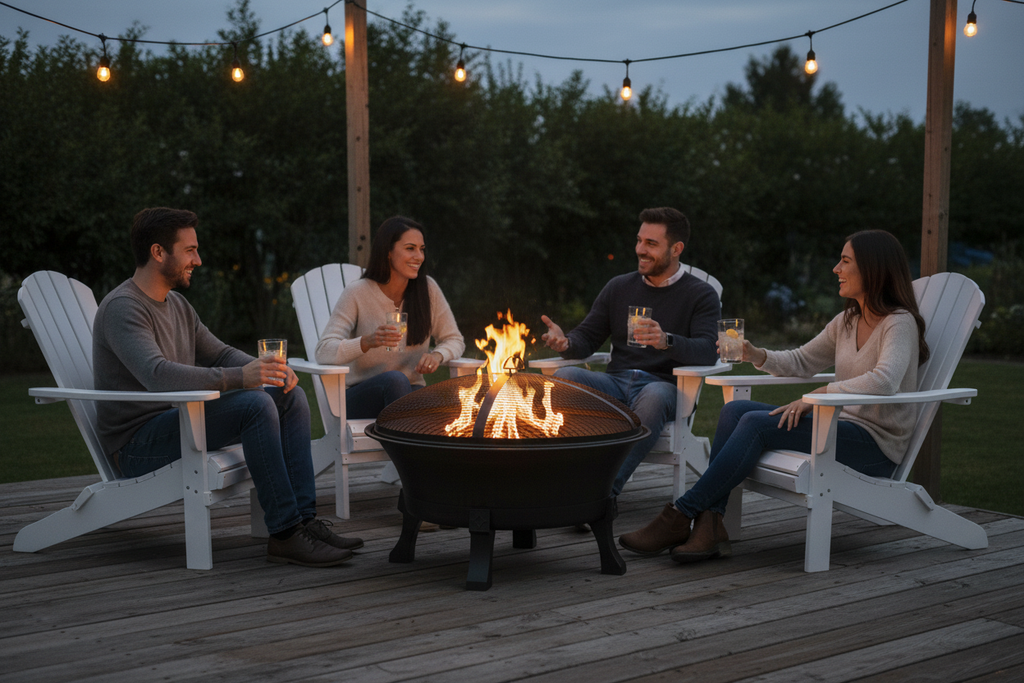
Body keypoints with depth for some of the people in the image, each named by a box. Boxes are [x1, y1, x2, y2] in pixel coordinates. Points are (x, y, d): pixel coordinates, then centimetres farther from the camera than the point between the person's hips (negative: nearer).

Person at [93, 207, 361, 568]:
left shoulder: (176, 304, 16)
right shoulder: (122, 308, -16)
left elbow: (219, 353, 19)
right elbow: (158, 375, -32)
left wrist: (266, 368, -3)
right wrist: (238, 378, -40)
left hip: (178, 421, 9)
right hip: (138, 444, -9)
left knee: (289, 395, -1)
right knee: (256, 404, -28)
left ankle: (304, 518, -9)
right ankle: (285, 534, -25)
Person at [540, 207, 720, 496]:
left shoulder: (701, 295, 5)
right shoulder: (619, 287, 17)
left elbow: (708, 352, -11)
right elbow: (588, 336, 16)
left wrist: (667, 341, -31)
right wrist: (566, 343, -10)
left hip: (664, 387, -4)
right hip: (615, 383, 4)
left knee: (654, 396, -40)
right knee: (564, 377, -26)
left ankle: (607, 487, -41)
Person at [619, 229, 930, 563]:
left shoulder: (899, 323, -11)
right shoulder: (847, 321, 15)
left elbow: (883, 382, -29)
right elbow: (802, 361, 23)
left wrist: (816, 396, -31)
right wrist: (757, 355, 4)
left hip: (876, 442, -8)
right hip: (841, 424, 8)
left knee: (757, 424, -25)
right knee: (734, 410, -10)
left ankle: (681, 516, -21)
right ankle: (710, 526, -24)